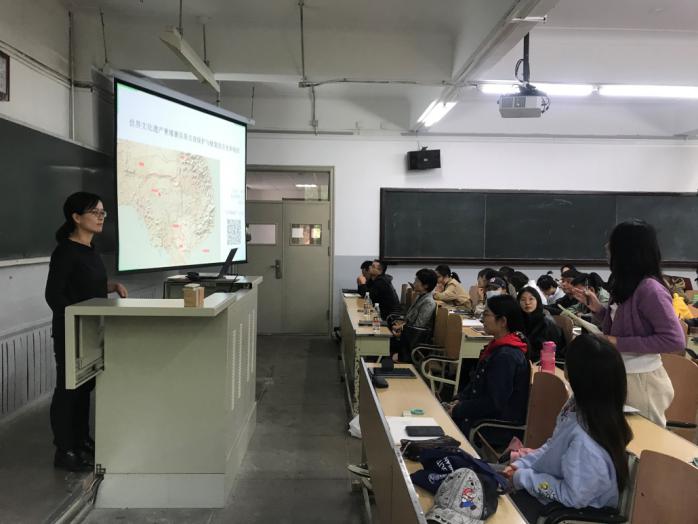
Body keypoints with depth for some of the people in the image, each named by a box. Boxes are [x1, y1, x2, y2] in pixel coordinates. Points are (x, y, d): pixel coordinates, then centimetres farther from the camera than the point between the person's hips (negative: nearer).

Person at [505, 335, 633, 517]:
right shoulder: (580, 404, -11)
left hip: (568, 511, -7)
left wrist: (523, 478, -18)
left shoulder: (586, 441, -37)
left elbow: (574, 496, -25)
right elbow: (554, 445, 5)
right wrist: (522, 464, -3)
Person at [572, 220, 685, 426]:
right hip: (621, 375, 8)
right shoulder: (626, 286, 7)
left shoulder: (650, 289, -19)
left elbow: (675, 340, -22)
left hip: (641, 379, -8)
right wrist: (597, 307, 1)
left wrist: (620, 344, -21)